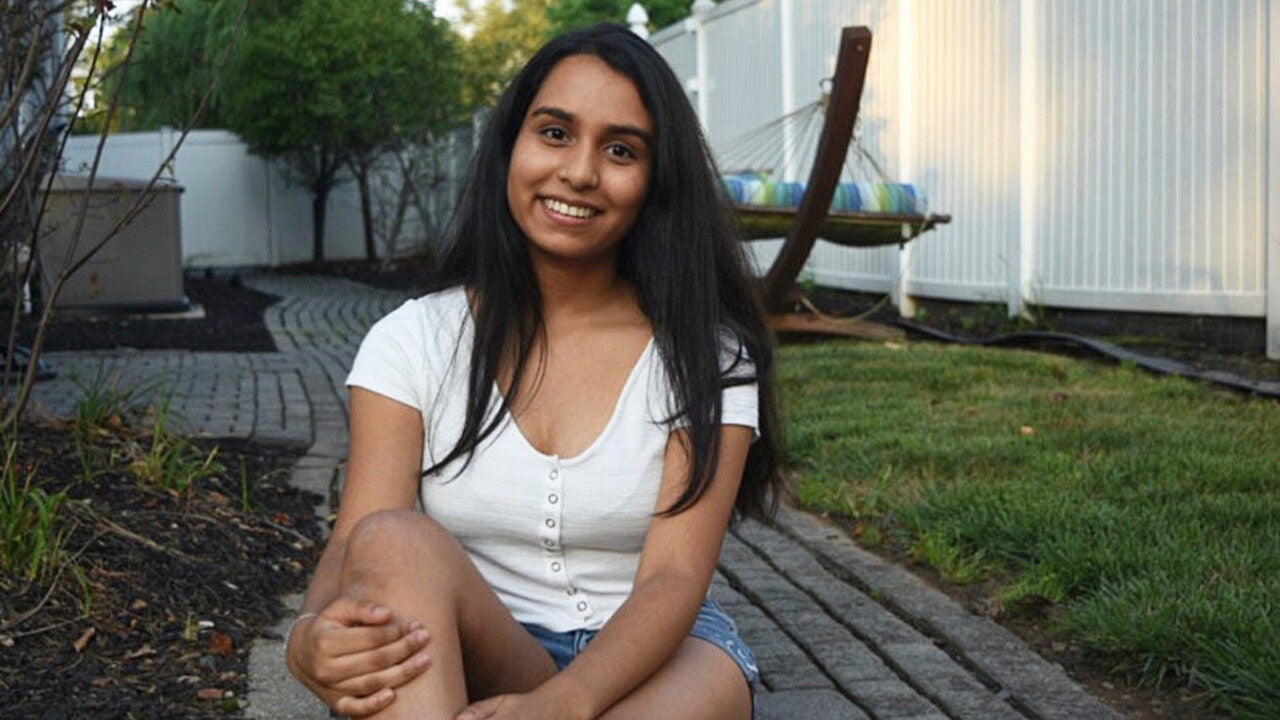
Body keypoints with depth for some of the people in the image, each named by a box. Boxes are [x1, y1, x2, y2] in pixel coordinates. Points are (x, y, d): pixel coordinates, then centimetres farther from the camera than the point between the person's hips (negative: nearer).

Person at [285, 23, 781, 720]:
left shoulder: (705, 355, -3)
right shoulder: (413, 341, 1)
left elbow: (674, 577, -14)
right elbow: (360, 543, -10)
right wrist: (313, 635, -35)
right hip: (468, 662, 2)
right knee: (398, 543, -31)